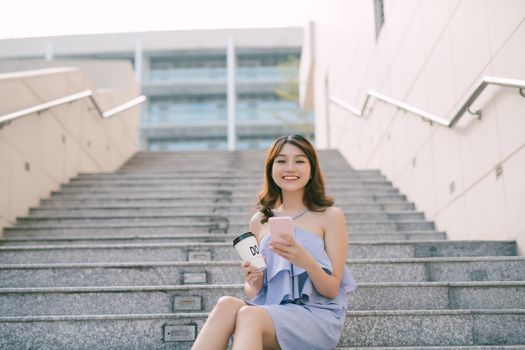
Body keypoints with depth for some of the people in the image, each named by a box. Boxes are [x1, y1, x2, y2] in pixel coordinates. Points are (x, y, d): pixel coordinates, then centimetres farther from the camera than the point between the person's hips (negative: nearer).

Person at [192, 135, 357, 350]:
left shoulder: (330, 216, 4)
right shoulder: (259, 221, 14)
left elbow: (332, 289, 0)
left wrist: (306, 262, -21)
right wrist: (253, 285, -7)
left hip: (317, 315, -3)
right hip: (269, 311, 4)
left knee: (248, 315, -35)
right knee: (227, 303, -31)